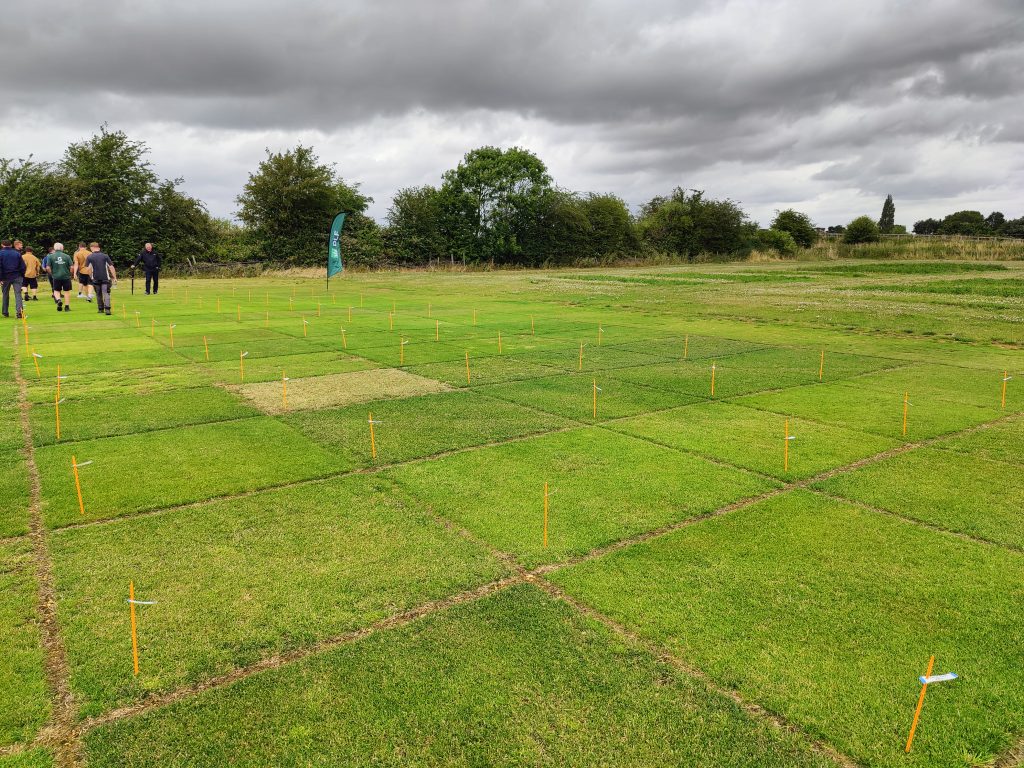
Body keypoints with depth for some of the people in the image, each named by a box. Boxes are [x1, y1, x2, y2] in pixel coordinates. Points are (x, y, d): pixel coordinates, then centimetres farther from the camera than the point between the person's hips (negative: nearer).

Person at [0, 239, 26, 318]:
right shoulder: (17, 253, 4)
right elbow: (23, 266, 4)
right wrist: (22, 275, 13)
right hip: (17, 277, 0)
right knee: (18, 294, -4)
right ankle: (19, 310, -21)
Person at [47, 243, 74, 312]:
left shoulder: (50, 256, 0)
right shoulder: (67, 256, -1)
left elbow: (48, 268, -4)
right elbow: (72, 267, -4)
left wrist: (52, 274, 13)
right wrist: (70, 274, 12)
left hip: (56, 277, 0)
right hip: (66, 276, 0)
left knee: (56, 291, 14)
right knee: (67, 291, 9)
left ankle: (58, 300, -14)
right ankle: (67, 307, 9)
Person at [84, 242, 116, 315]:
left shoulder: (89, 257, 1)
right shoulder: (105, 256, 2)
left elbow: (89, 269, -8)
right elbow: (111, 267, -2)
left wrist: (91, 277, 6)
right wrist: (114, 278, 1)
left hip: (95, 279, 1)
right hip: (105, 278, -1)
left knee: (99, 295, 15)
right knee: (106, 293, -5)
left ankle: (101, 309, 21)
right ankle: (107, 309, -23)